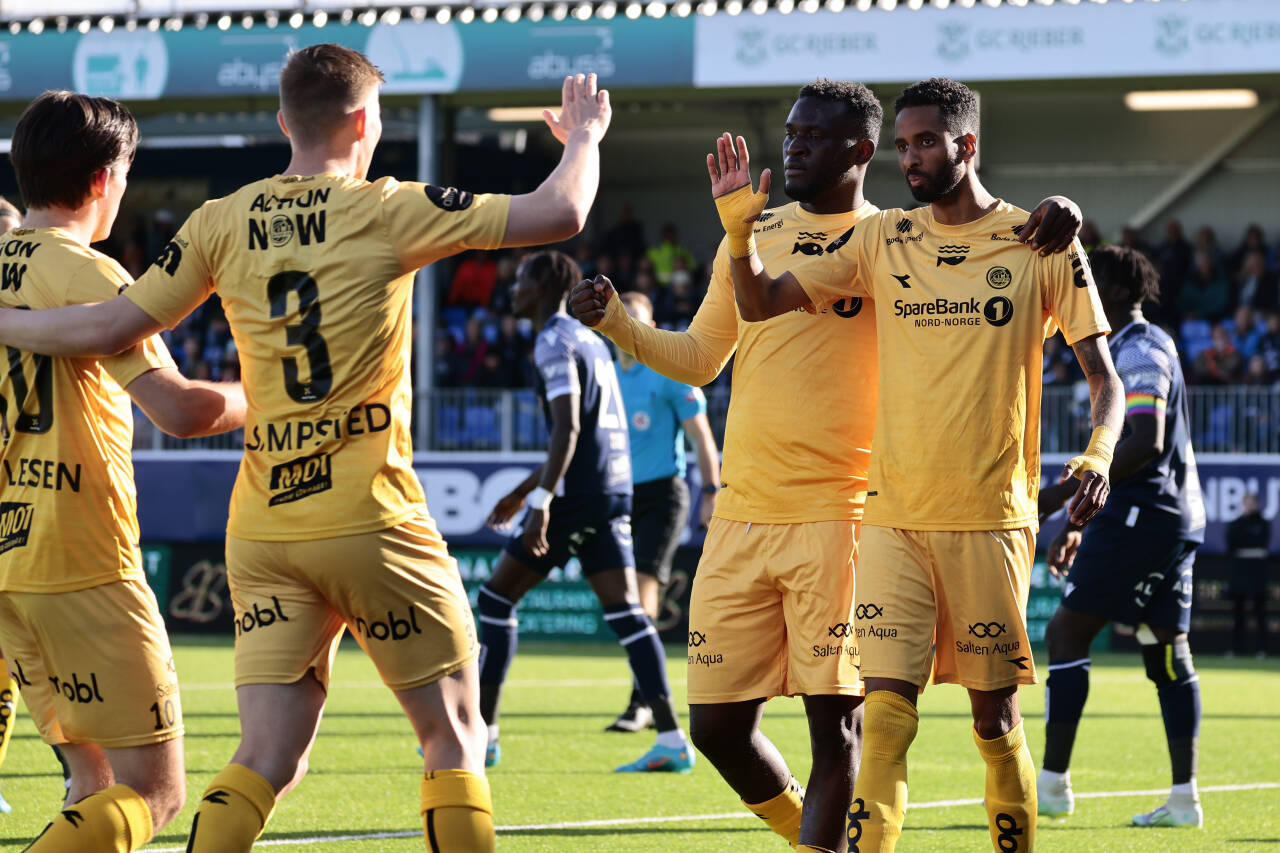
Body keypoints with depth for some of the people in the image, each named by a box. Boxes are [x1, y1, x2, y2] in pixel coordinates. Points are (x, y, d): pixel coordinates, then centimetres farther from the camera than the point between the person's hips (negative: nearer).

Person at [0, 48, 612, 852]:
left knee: (268, 760, 3)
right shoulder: (386, 210, -4)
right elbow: (558, 214, -3)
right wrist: (584, 136, 17)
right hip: (372, 523, -4)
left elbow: (110, 327, 5)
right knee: (455, 734, 8)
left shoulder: (222, 222, 5)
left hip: (262, 530, 4)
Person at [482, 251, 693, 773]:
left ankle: (481, 734, 2)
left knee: (497, 598, 1)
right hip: (614, 490, 9)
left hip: (576, 495, -9)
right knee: (625, 613, 2)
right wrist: (525, 489, 33)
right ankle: (671, 740, -8)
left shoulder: (555, 342, -8)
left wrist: (539, 501, -25)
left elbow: (568, 427, -20)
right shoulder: (589, 339, 21)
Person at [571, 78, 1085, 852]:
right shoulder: (749, 236, 15)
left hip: (839, 518, -5)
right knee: (716, 723, 4)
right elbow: (700, 359, 24)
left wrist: (1050, 226, -21)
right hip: (741, 519, 5)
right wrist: (617, 323, 10)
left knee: (835, 718, -8)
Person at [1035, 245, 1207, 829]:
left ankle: (1053, 783, -7)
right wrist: (1078, 522, 26)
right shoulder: (1139, 348, 21)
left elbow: (1143, 443, -23)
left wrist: (1064, 493, -22)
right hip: (1175, 517, 10)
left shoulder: (1139, 351, -12)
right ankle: (1184, 797, 4)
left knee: (1066, 632, -7)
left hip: (1141, 517, -10)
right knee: (1167, 652, 7)